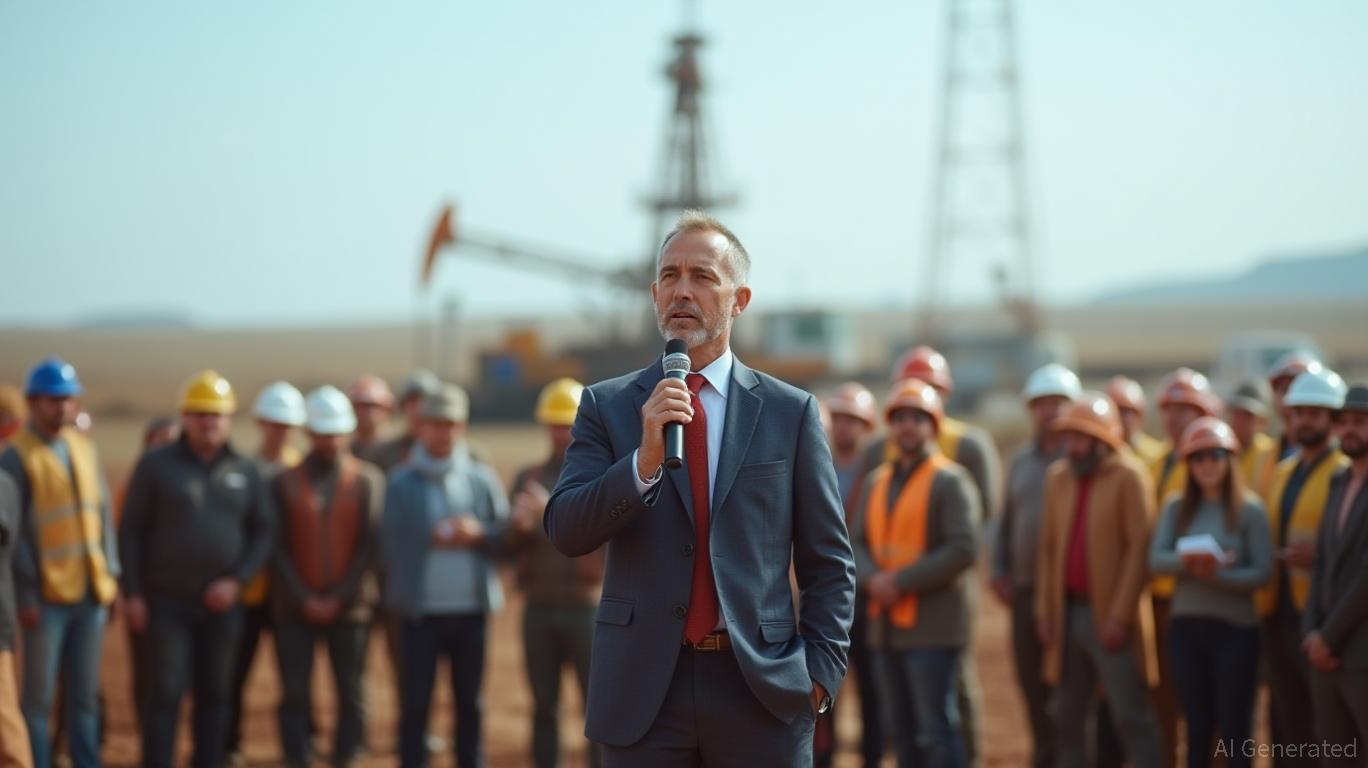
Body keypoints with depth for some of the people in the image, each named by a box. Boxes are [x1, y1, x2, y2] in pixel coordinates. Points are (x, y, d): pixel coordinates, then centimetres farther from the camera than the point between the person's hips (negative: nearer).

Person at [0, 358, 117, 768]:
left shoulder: (84, 447, 11)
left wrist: (110, 574, 9)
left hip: (91, 594, 6)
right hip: (47, 597, -6)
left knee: (85, 694, 11)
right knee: (39, 695, -1)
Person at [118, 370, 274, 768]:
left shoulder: (245, 471, 7)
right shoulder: (156, 465, -1)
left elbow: (263, 531, 8)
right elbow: (131, 530, 0)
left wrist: (239, 580, -6)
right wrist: (132, 594, -6)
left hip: (222, 602, 3)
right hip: (167, 601, -3)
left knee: (215, 694, 8)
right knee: (165, 692, -6)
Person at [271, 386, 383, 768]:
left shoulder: (368, 481, 3)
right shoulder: (285, 483, 4)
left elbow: (370, 545, -2)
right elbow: (278, 548, 1)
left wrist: (339, 597, -9)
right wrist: (304, 599, -8)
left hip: (349, 608, 0)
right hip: (294, 608, 0)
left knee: (350, 694, 2)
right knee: (294, 695, -3)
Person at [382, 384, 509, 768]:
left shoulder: (482, 479, 6)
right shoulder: (401, 482, 0)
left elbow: (505, 537, 5)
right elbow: (392, 545, -3)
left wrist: (478, 534, -13)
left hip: (472, 609, 2)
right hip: (421, 610, -2)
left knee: (470, 702, 11)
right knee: (415, 703, 1)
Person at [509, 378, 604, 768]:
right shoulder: (528, 477, 13)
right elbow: (514, 544, 5)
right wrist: (520, 526, -18)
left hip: (587, 606, -3)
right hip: (539, 607, 4)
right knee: (543, 706, 7)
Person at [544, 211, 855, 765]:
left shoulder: (790, 412, 5)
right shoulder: (607, 405, 6)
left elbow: (828, 563, 7)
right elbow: (565, 532, -5)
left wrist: (821, 671, -3)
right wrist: (645, 459, -18)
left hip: (762, 691, 0)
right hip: (643, 691, 0)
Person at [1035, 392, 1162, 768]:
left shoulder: (1129, 477, -7)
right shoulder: (1057, 477, 12)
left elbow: (1139, 548, -12)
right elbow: (1048, 547, 13)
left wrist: (1120, 615, -16)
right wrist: (1044, 609, 6)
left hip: (1111, 617, -6)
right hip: (1069, 611, 6)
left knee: (1131, 716, -5)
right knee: (1066, 716, 9)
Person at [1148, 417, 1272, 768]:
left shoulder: (1249, 510, -5)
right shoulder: (1176, 508, 6)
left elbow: (1262, 573, -11)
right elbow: (1156, 559, -5)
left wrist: (1217, 574, -25)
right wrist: (1188, 562, -24)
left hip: (1235, 626, -4)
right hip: (1186, 624, 4)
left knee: (1235, 729, 1)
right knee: (1198, 726, 12)